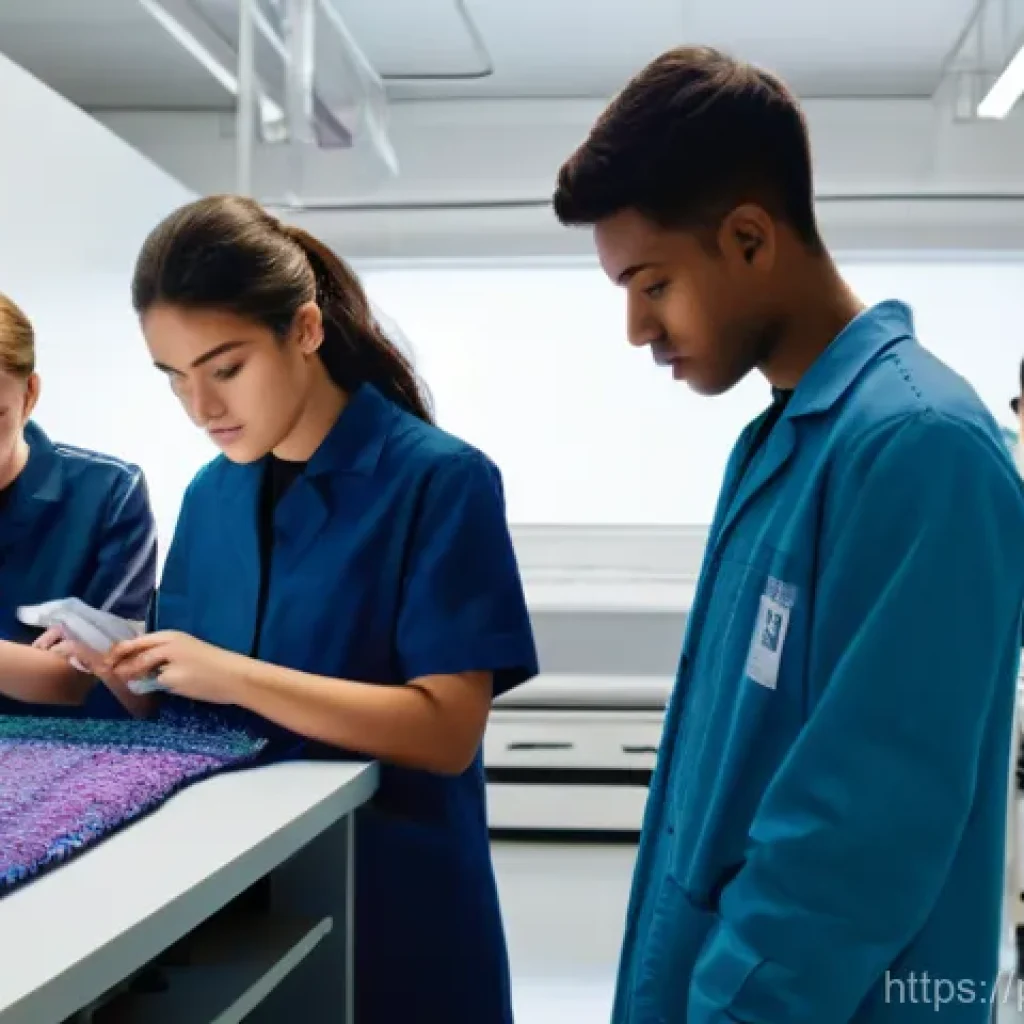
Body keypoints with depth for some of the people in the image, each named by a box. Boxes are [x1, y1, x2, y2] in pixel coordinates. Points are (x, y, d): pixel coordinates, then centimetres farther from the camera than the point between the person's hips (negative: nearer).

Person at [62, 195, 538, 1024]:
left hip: (392, 903, -5)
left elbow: (448, 729, -19)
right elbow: (199, 707, 10)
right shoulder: (209, 495, 5)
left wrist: (236, 676, -25)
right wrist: (133, 677, -11)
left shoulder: (440, 481, -13)